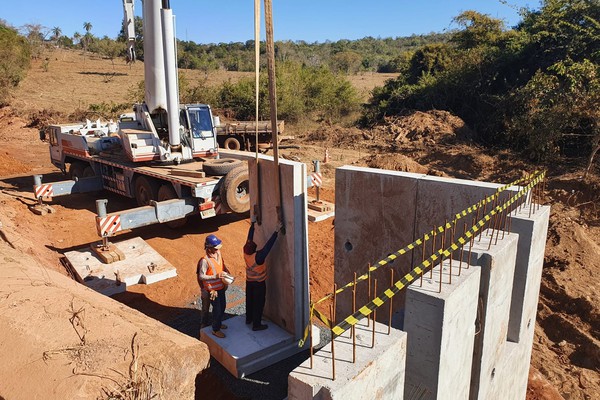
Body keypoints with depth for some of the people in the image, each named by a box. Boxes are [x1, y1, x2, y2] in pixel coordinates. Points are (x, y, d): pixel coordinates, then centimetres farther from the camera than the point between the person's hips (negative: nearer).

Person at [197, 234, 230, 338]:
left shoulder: (218, 253, -5)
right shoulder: (205, 260, -27)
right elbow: (201, 276, -24)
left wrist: (227, 272, -5)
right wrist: (215, 276, -31)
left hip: (221, 287, 8)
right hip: (212, 289, -7)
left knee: (223, 306, 22)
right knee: (217, 309, 4)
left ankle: (219, 323, 46)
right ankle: (216, 330, 25)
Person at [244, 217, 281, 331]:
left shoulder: (246, 252, -16)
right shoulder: (258, 257, -34)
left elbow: (249, 237, -9)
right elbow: (268, 246, -38)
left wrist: (253, 223, -3)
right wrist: (276, 231, -40)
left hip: (249, 281, 7)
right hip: (259, 282, -7)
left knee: (249, 300, 21)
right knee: (259, 303, 6)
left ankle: (249, 318, 39)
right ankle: (256, 325, 15)